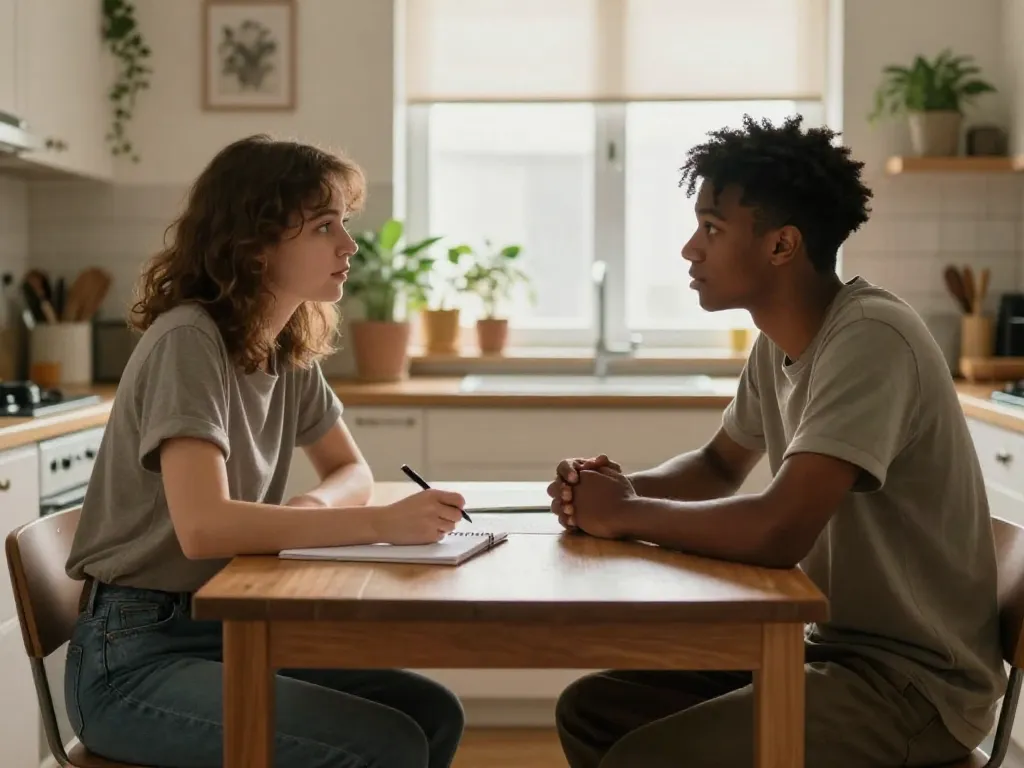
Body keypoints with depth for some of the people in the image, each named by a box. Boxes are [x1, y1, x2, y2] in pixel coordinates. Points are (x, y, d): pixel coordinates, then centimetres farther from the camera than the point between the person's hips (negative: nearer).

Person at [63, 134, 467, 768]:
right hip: (134, 656, -8)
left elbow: (352, 471, 14)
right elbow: (204, 527, -31)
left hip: (225, 633, 8)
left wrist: (313, 505, -10)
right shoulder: (188, 340, -20)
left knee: (434, 715, -2)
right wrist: (384, 524, -33)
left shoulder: (292, 352, 4)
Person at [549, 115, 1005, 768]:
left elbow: (777, 532, -34)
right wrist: (621, 488, -1)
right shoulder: (780, 344, 4)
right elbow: (719, 469, 20)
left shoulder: (870, 341, -24)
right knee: (593, 710, 5)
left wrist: (626, 513, -17)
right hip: (831, 645, 9)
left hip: (913, 680, -9)